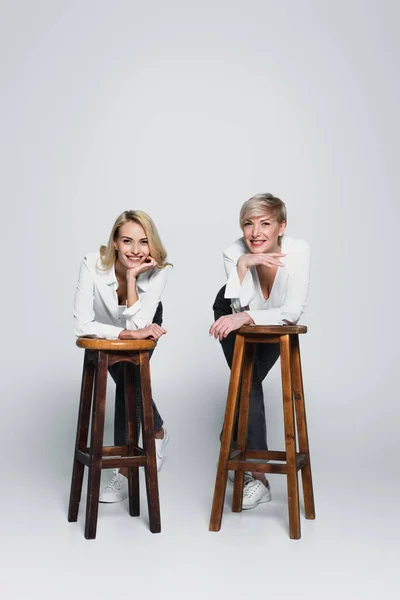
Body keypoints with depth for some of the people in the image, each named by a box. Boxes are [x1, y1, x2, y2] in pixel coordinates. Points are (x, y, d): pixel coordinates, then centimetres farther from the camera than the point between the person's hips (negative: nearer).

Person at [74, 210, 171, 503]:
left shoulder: (159, 270, -33)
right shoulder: (93, 264, -36)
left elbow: (139, 325, -39)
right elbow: (82, 325, -39)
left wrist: (132, 276, -45)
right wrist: (131, 333, -47)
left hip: (145, 325, -1)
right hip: (107, 329, 1)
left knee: (129, 380, -18)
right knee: (129, 382, 6)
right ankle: (158, 432, 35)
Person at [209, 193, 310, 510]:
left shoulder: (298, 250, -33)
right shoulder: (234, 253, -32)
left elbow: (292, 313, -35)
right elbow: (240, 309, -37)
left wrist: (247, 317, -46)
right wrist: (243, 264, -47)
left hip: (273, 324, 1)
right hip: (234, 316, -1)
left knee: (250, 381, 3)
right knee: (247, 380, -16)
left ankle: (235, 447, 32)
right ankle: (258, 475, -14)